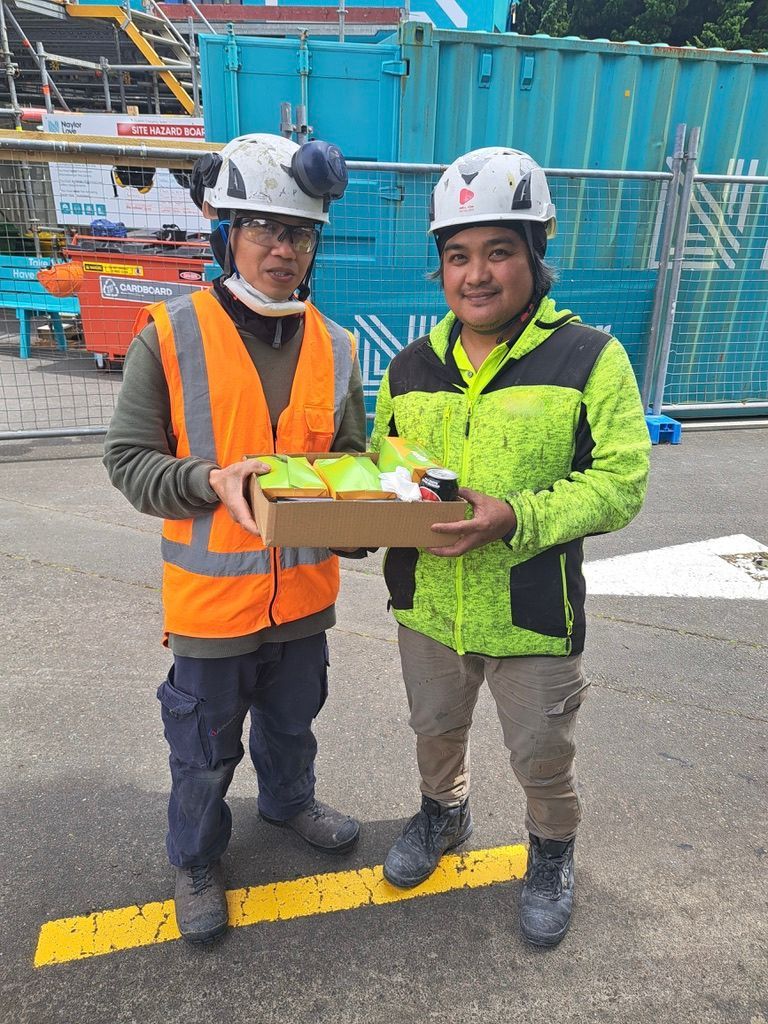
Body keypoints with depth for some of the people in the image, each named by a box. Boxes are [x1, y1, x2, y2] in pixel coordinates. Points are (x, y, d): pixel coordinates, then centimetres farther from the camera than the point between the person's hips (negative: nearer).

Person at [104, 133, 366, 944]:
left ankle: (289, 801, 57)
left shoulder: (335, 346, 1)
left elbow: (351, 453, 10)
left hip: (305, 589, 4)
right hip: (213, 593, -3)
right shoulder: (170, 335, -12)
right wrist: (214, 480, -25)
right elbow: (128, 459, -9)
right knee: (204, 746, 17)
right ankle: (196, 859, 45)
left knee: (292, 719, 27)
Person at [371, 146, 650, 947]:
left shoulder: (590, 359, -12)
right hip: (427, 607, 4)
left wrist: (516, 517, -30)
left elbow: (619, 484, -16)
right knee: (435, 728, 26)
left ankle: (552, 854, 50)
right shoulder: (410, 369, 2)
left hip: (534, 615, -3)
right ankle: (443, 812, 58)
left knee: (542, 757, 18)